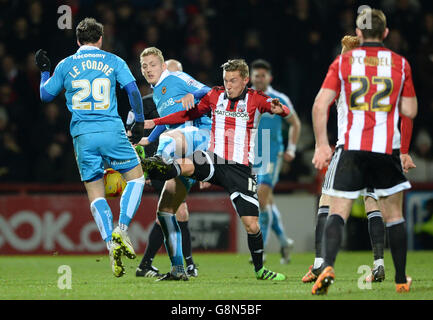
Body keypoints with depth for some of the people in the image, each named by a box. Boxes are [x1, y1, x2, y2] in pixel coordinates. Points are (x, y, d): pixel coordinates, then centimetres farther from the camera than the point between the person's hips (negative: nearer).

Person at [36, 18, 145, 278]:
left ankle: (111, 245, -11)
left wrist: (44, 71, 37)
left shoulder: (65, 65, 10)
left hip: (83, 136, 1)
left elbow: (46, 95, 21)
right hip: (112, 130, -1)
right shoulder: (113, 61, 8)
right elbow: (133, 90, 1)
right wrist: (139, 122, 11)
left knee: (96, 193, 5)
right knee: (136, 177, 14)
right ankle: (121, 230, -6)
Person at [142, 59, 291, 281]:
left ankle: (259, 269, 16)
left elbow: (283, 110, -14)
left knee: (251, 225, -3)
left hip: (241, 169, -2)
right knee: (185, 165, -35)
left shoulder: (255, 99, -1)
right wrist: (154, 122, 14)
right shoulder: (215, 96, 6)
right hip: (214, 160, 2)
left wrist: (279, 109, -40)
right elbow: (190, 114, 18)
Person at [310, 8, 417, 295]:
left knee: (337, 214, -2)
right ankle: (401, 280, 18)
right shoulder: (400, 64, 4)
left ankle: (328, 266, -25)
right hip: (387, 149, 1)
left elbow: (320, 105, -5)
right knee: (394, 215, 13)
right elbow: (410, 111, 6)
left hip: (351, 148, -1)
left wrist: (321, 145, -1)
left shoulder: (343, 62, 3)